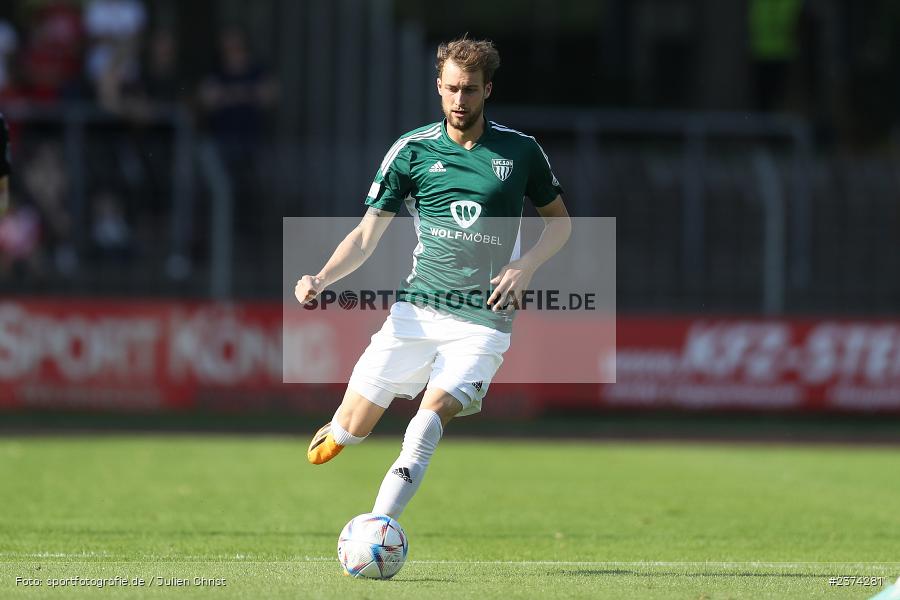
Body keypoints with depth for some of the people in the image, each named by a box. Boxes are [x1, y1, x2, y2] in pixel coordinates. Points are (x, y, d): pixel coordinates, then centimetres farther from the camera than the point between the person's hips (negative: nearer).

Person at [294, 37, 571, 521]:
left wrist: (526, 266, -3)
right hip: (416, 312, 2)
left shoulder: (520, 150, 4)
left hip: (482, 322, -2)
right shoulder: (412, 150, 3)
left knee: (428, 420, -25)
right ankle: (331, 438, 34)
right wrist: (321, 279, -11)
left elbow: (559, 219, 17)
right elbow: (366, 235, 6)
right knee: (350, 429, -3)